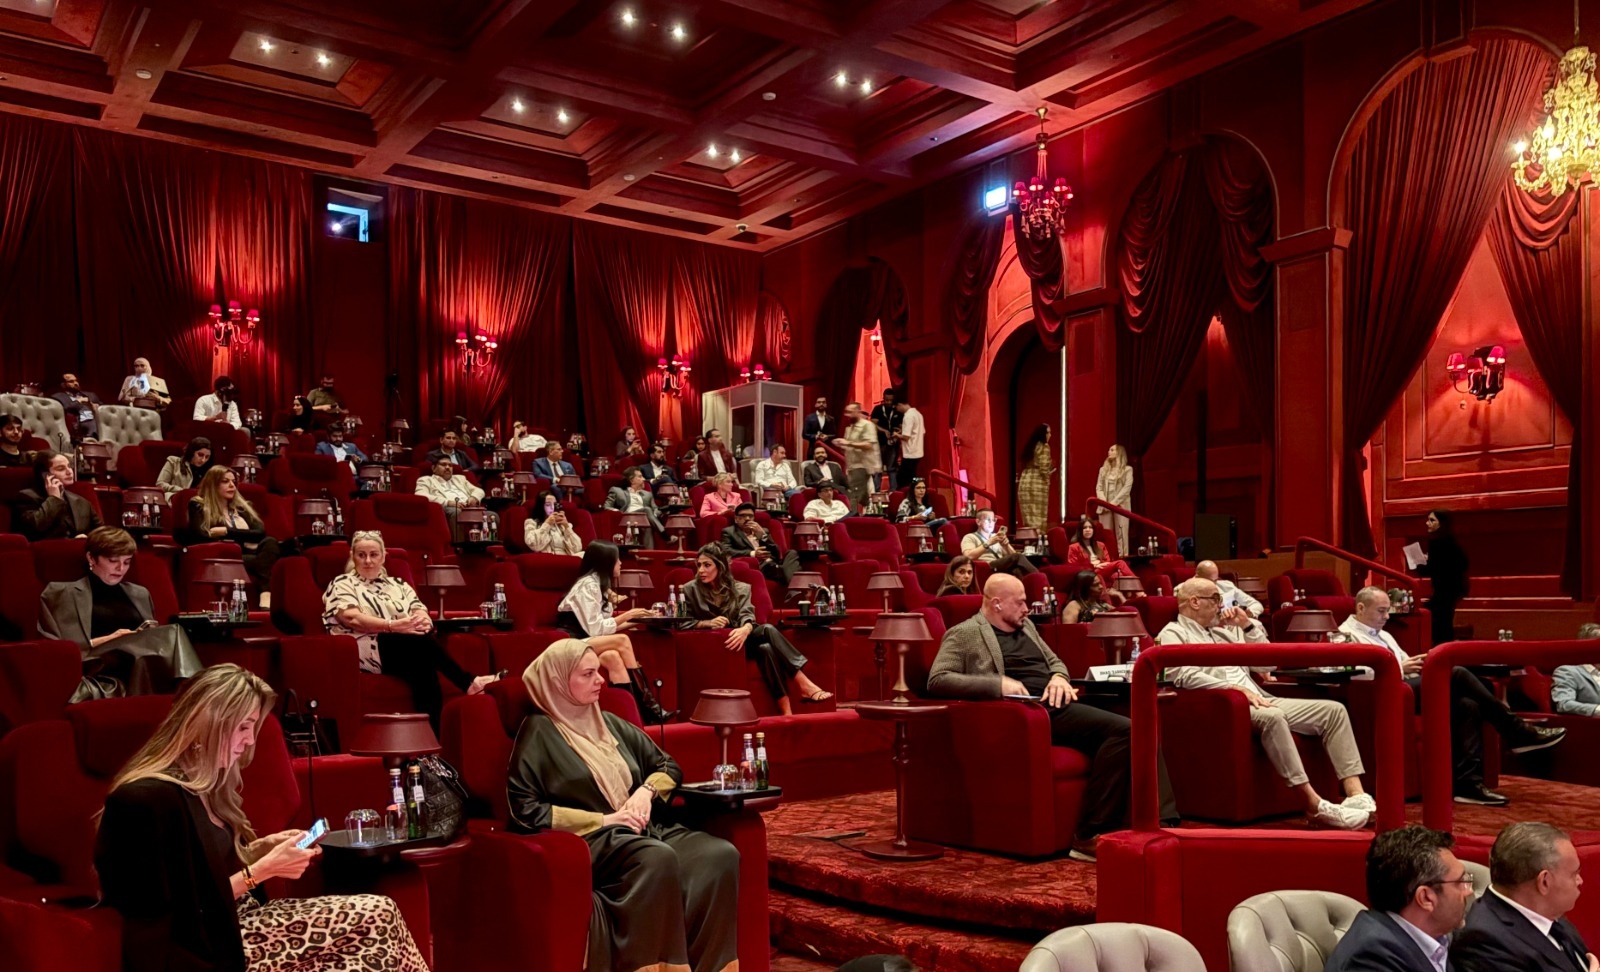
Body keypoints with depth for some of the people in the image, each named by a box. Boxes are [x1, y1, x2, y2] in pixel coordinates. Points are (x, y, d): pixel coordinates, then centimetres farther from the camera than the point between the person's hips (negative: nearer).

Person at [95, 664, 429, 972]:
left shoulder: (200, 782, 9)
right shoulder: (151, 798, -21)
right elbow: (187, 917, -19)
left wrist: (262, 849, 4)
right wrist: (262, 869, -15)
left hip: (235, 922, 9)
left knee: (379, 916, -7)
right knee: (379, 920, -15)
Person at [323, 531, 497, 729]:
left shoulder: (397, 585, 26)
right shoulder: (341, 584, 12)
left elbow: (419, 611, 11)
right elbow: (350, 618, -7)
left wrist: (423, 621, -16)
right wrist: (392, 626, -21)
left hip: (410, 649, 4)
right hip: (370, 649, -3)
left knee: (423, 663, -35)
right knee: (422, 641, -33)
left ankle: (436, 734, -42)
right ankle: (468, 682, -29)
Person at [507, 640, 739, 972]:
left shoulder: (610, 723, 19)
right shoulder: (540, 732, 1)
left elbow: (669, 766, 25)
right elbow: (525, 811, -8)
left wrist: (646, 790, 1)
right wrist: (601, 820, -11)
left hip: (644, 830, 6)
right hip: (590, 840, -6)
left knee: (721, 855, -23)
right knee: (658, 859, -39)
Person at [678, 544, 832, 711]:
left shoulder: (740, 588, 7)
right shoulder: (690, 590, 2)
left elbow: (747, 616, -9)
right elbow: (680, 623, -1)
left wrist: (745, 630, -33)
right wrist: (707, 623, -18)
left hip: (738, 639, 3)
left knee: (767, 642, -33)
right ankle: (803, 685, -37)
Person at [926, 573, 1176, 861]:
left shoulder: (1026, 627, 25)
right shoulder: (964, 634, 2)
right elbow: (937, 680, -9)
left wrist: (1059, 677, 4)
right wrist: (998, 684, -18)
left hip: (1058, 703, 8)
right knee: (1122, 730, -25)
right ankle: (1090, 834, -21)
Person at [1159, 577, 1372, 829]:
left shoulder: (1224, 630, 24)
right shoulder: (1173, 633, 1)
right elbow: (1184, 676, -17)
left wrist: (1248, 626, 13)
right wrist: (1236, 688, -20)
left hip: (1259, 702, 8)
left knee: (1333, 710, -6)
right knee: (1272, 717, -38)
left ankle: (1356, 794, -16)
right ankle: (1314, 804, -34)